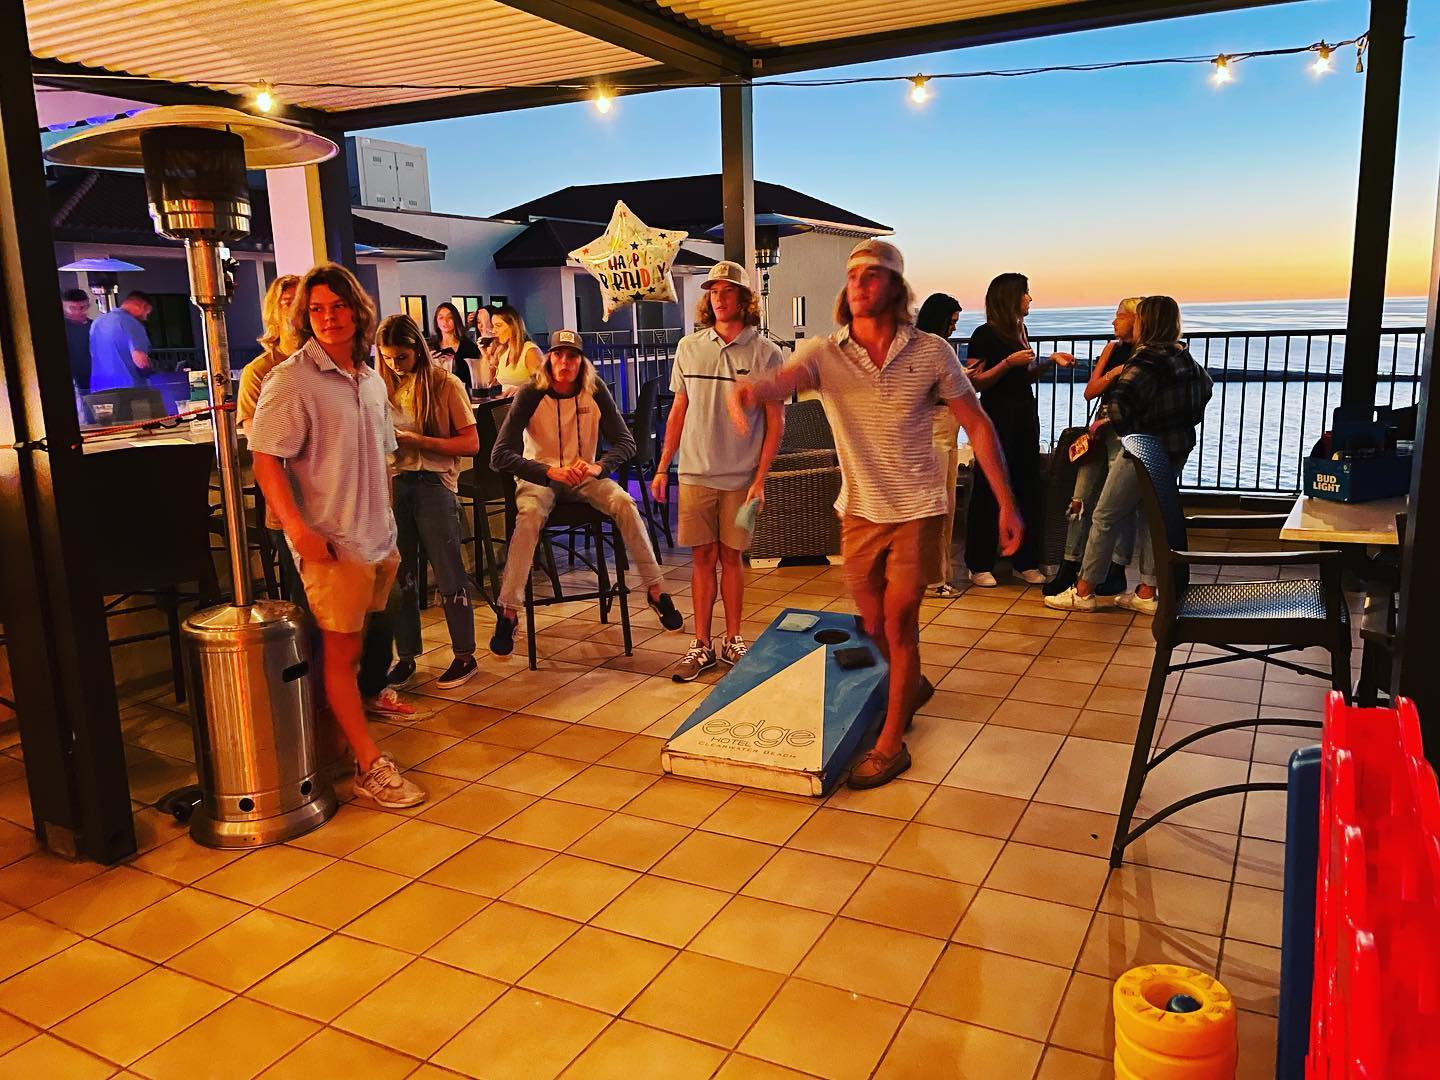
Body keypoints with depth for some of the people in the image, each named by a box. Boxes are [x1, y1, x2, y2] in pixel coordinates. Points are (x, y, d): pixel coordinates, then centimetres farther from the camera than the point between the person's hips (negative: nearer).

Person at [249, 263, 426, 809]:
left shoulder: (371, 380, 12)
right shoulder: (290, 380, -10)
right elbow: (265, 460, -14)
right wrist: (298, 528, -23)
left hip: (378, 539, 7)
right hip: (331, 544, -7)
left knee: (356, 644, 16)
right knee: (341, 652, 0)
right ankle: (370, 768, 6)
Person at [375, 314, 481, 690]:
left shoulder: (445, 385, -3)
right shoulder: (382, 387, 9)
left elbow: (471, 443, -8)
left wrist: (417, 440, -16)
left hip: (433, 484, -4)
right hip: (392, 483, 4)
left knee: (448, 573, 1)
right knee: (398, 576, 8)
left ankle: (465, 655, 12)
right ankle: (405, 657, 19)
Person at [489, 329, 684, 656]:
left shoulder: (594, 391, -8)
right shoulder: (531, 395, -15)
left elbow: (626, 442, -9)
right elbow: (500, 455, -20)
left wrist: (597, 467, -30)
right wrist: (550, 472, -33)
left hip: (585, 474, 2)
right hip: (539, 475, -2)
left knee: (624, 503, -25)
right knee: (529, 515, -34)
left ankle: (655, 591, -14)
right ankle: (508, 613, -30)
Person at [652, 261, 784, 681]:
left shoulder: (766, 353, -3)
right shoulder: (689, 347, 6)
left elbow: (775, 422, -2)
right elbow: (678, 411, 11)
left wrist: (760, 479, -8)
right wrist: (662, 467, 7)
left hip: (740, 476, -2)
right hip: (695, 473, 2)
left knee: (731, 556, 7)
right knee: (702, 558, 5)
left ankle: (732, 640, 21)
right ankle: (701, 645, 13)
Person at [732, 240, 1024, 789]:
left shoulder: (931, 352, -8)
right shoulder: (823, 353, -7)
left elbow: (977, 425, -2)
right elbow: (784, 380, -30)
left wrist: (1006, 503, -6)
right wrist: (752, 388, -55)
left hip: (916, 509, -2)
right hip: (858, 511, 3)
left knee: (898, 624, -3)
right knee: (874, 627, 15)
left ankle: (891, 742, 12)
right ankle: (912, 686, 46)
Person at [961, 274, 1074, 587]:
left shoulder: (1020, 330, 14)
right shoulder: (985, 334, -8)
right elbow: (975, 382, -13)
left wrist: (1050, 360, 10)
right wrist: (1008, 362, -19)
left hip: (1025, 416, 7)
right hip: (997, 417, -7)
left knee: (1026, 487, 7)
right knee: (990, 490, -3)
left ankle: (1026, 562, 15)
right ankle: (980, 566, 4)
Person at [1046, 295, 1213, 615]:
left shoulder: (1146, 360, -20)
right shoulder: (1184, 357, 7)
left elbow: (1121, 400, -33)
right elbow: (1205, 386, 24)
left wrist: (1108, 421, -14)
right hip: (1177, 451, 9)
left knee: (1105, 517, 1)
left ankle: (1083, 592, 7)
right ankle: (1146, 594, 19)